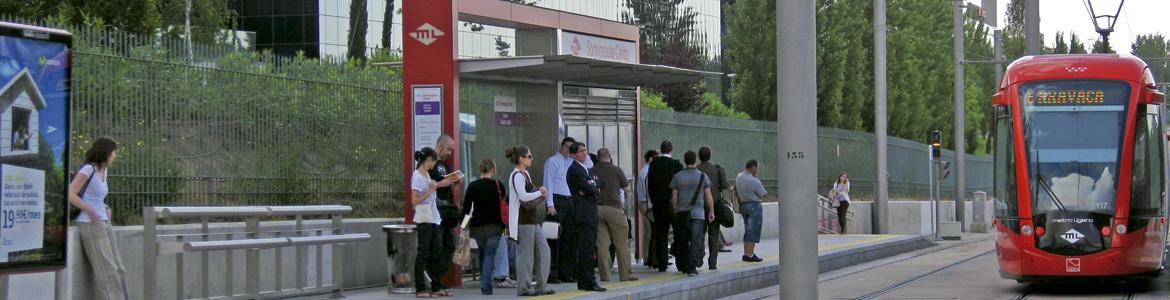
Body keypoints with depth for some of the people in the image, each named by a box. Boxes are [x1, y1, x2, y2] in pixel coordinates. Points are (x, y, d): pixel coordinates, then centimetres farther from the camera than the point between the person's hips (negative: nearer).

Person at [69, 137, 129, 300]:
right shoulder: (88, 169, -9)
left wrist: (106, 208, 10)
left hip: (104, 223, 9)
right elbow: (70, 194, -16)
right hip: (91, 225, -9)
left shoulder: (103, 170, 15)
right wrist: (91, 211, -18)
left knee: (118, 269, 7)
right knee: (107, 270, -10)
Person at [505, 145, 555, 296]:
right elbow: (523, 196, -21)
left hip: (532, 219, 10)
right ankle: (524, 288, 2)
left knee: (543, 250, 8)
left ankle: (541, 285, 13)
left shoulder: (525, 174, 18)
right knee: (526, 253, -5)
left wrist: (540, 194, 4)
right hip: (523, 220, -10)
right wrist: (540, 193, -8)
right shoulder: (517, 175, -13)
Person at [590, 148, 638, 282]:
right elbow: (627, 187, 9)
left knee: (602, 243, 4)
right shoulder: (616, 170, -1)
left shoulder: (591, 171, 5)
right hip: (613, 207, -3)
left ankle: (604, 274, 0)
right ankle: (625, 274, 2)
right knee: (621, 243, 3)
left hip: (596, 209, 3)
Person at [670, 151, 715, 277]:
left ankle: (682, 266, 20)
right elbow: (708, 197, 0)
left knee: (683, 241, 13)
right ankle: (691, 268, -13)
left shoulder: (677, 176, 2)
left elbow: (674, 197, 4)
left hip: (681, 213, 2)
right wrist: (711, 212, 9)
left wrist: (676, 212, 14)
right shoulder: (702, 176, -2)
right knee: (695, 241, -4)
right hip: (697, 213, -2)